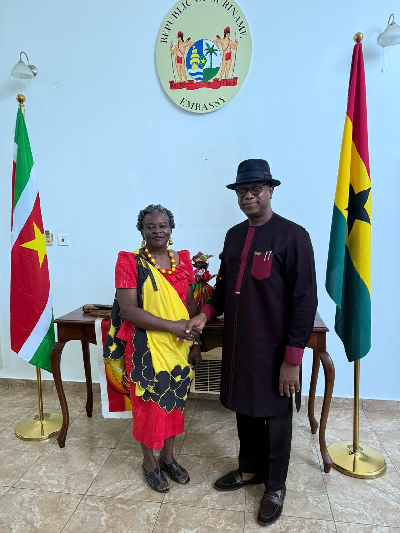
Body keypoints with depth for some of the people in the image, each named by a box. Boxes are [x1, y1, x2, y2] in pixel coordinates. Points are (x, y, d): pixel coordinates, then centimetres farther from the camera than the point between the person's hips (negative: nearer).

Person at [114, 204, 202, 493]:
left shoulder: (182, 259, 3)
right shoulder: (130, 261, -10)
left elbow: (191, 303, 7)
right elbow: (128, 309, -17)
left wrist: (195, 342, 5)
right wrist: (171, 326, -21)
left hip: (179, 346, 4)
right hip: (146, 346, -4)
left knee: (175, 400, 17)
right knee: (148, 402, 12)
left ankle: (168, 456, 40)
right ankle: (150, 462, 36)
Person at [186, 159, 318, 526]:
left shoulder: (293, 236, -14)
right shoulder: (234, 235, 6)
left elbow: (304, 301, -15)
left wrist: (292, 359, -15)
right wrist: (206, 314, -1)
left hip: (274, 350, -5)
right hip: (238, 345, 6)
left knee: (275, 417, 13)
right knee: (244, 409, 21)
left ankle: (275, 486, 38)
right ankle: (251, 469, 46)